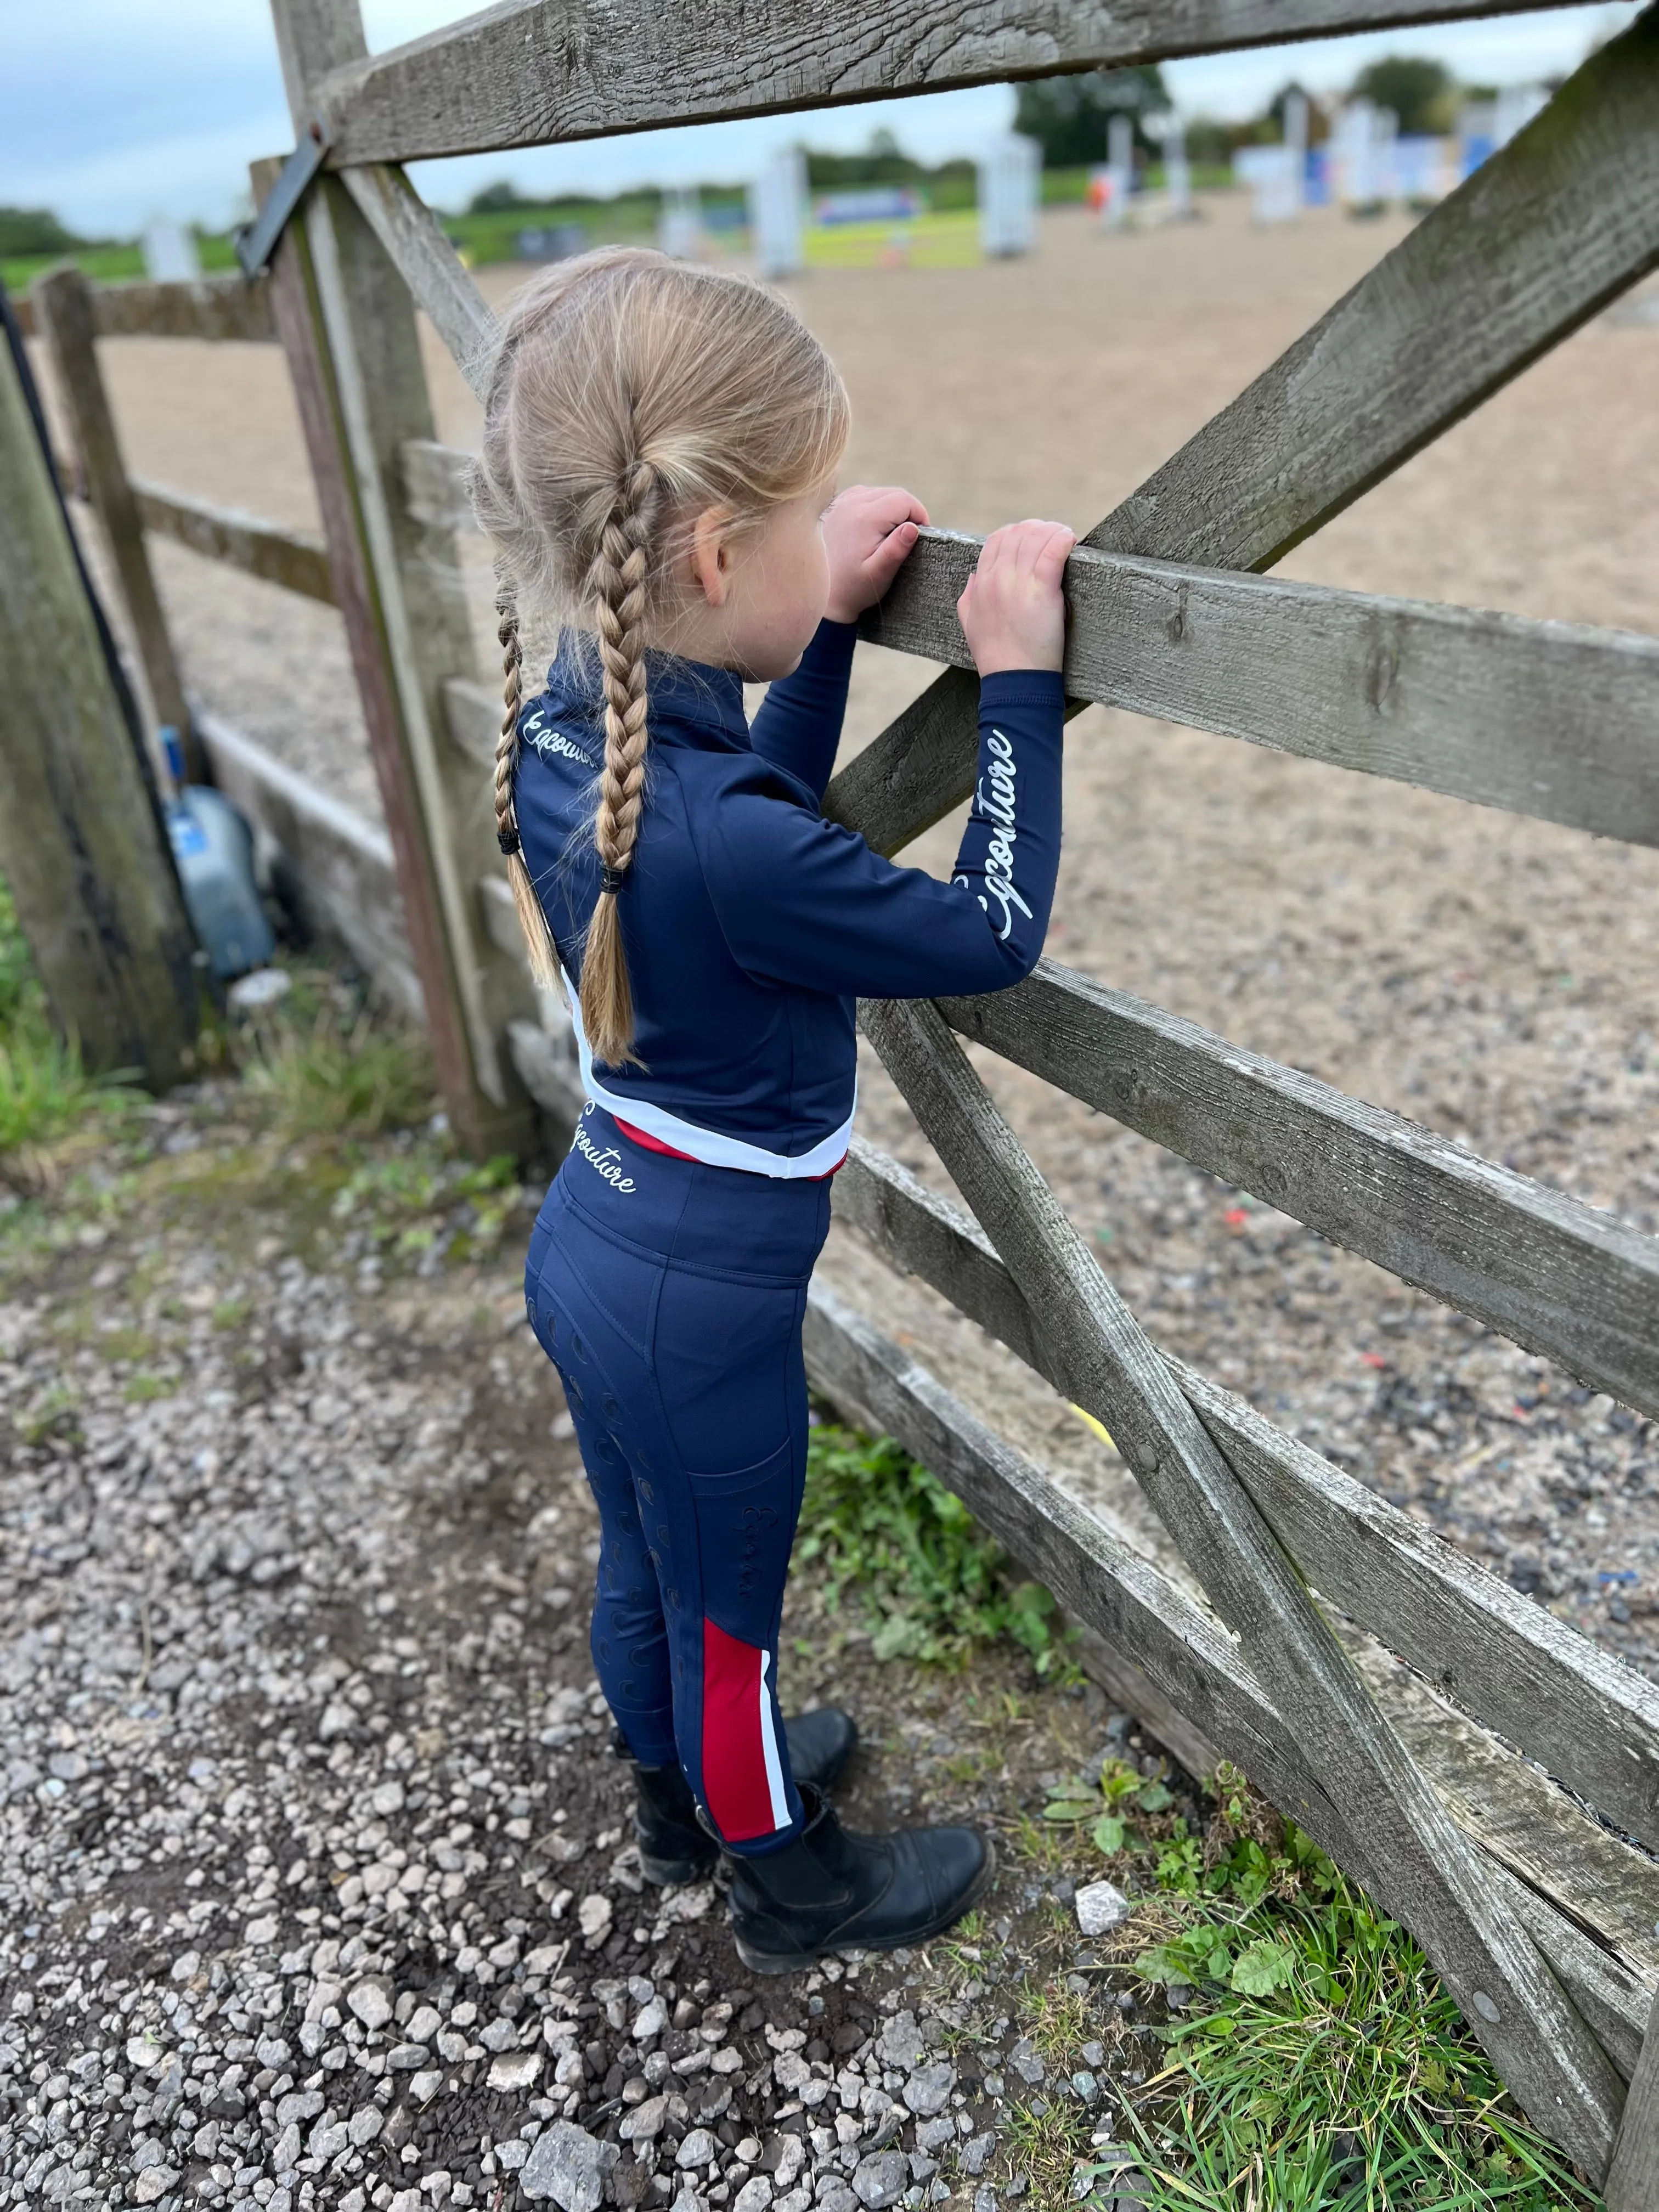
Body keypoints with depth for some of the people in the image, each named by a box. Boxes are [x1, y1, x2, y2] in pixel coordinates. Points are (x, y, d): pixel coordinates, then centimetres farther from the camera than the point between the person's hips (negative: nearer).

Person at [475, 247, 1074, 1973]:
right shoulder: (723, 847, -34)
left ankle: (684, 1792, 55)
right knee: (727, 1614, 17)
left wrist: (829, 627, 2)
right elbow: (992, 936, -22)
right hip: (702, 1311, -8)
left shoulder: (561, 734, -7)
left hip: (591, 1247, 8)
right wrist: (1017, 682, -16)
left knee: (647, 1561, 28)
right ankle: (788, 1881, 44)